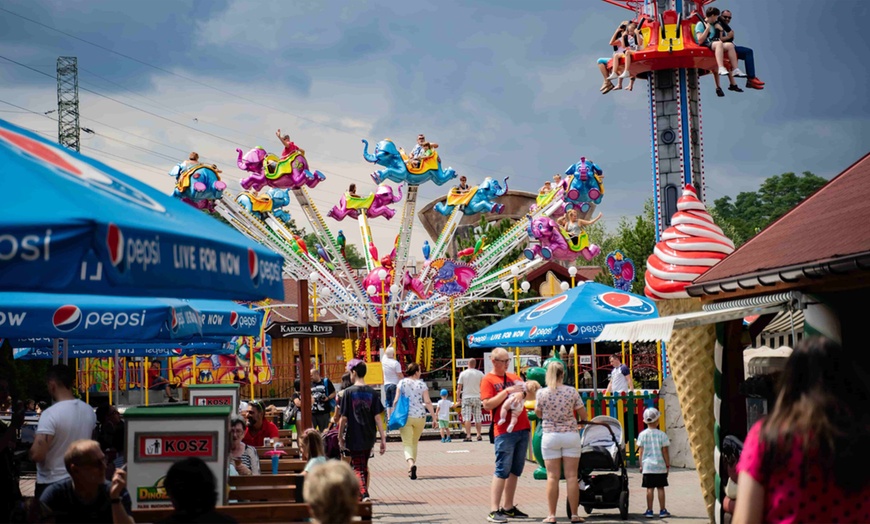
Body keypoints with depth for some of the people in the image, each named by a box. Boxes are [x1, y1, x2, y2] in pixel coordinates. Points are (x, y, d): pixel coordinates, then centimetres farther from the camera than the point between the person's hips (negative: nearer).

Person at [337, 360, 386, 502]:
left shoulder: (349, 392, -9)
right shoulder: (372, 393, 0)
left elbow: (343, 418, -8)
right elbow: (378, 417, -4)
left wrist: (340, 438, 3)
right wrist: (383, 439, -2)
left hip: (354, 437, -4)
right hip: (369, 438, 4)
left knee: (358, 469, 0)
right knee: (364, 466, 20)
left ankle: (364, 495, -20)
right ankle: (362, 494, 31)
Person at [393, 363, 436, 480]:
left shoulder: (402, 383, 1)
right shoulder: (422, 384, 0)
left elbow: (396, 400, -3)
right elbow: (427, 402, -5)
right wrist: (434, 416, -1)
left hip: (405, 417, -1)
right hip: (420, 417, 1)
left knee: (407, 443, -5)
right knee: (414, 442, 20)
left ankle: (411, 464, -30)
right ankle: (412, 467, 25)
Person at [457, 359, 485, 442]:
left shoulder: (463, 373, -1)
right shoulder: (480, 374, 2)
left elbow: (459, 387, -1)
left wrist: (458, 398, 6)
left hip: (466, 397, -2)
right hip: (477, 397, 2)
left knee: (467, 418, -4)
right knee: (477, 417, 10)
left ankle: (468, 436, -12)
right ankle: (479, 435, 12)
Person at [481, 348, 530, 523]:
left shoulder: (513, 377, 16)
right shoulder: (488, 380, -2)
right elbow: (487, 405, -13)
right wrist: (507, 391, -18)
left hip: (523, 429, 7)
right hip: (504, 431, -7)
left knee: (515, 471, 10)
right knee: (502, 470, -10)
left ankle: (508, 507, 18)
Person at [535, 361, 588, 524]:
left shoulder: (542, 393, -6)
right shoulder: (572, 392, -4)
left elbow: (538, 413, 8)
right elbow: (583, 415, 3)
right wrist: (582, 420, 24)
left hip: (550, 436, 0)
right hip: (570, 435, 0)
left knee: (553, 477, 4)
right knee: (571, 476, 3)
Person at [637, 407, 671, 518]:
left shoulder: (642, 434, -1)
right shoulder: (662, 434, -5)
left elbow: (640, 452, 0)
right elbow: (664, 451, -4)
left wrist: (641, 465, 7)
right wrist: (668, 464, 4)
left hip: (647, 467, 1)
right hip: (660, 467, -1)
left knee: (649, 488, 3)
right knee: (660, 488, 5)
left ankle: (649, 511, 3)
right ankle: (662, 510, 9)